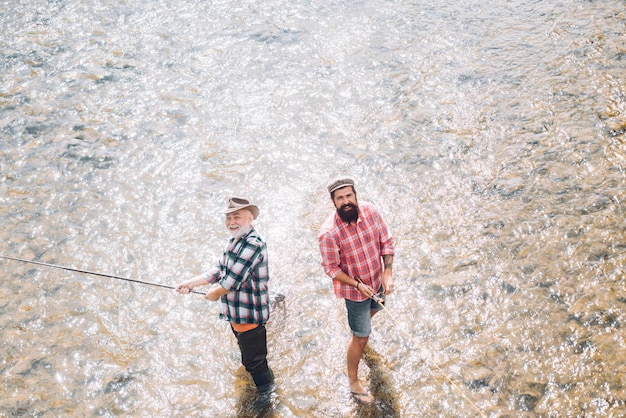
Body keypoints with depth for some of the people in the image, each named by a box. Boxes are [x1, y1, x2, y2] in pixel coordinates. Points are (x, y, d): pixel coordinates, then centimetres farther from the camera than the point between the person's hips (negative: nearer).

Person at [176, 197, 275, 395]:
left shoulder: (253, 244, -26)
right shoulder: (234, 241, 8)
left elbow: (232, 280, -25)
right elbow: (219, 269, 12)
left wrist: (214, 294, -8)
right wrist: (191, 283, 3)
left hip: (249, 315, -11)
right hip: (236, 313, 11)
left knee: (254, 363, 0)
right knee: (248, 359, 28)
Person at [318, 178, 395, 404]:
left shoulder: (370, 211, -19)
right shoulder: (329, 233, -32)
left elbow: (386, 241, -8)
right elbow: (331, 268, -20)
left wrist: (387, 273, -17)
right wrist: (358, 285, -27)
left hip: (377, 280, 6)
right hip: (355, 289, -5)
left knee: (373, 309, 35)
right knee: (361, 337, 6)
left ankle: (360, 325, 70)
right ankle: (353, 381, 28)